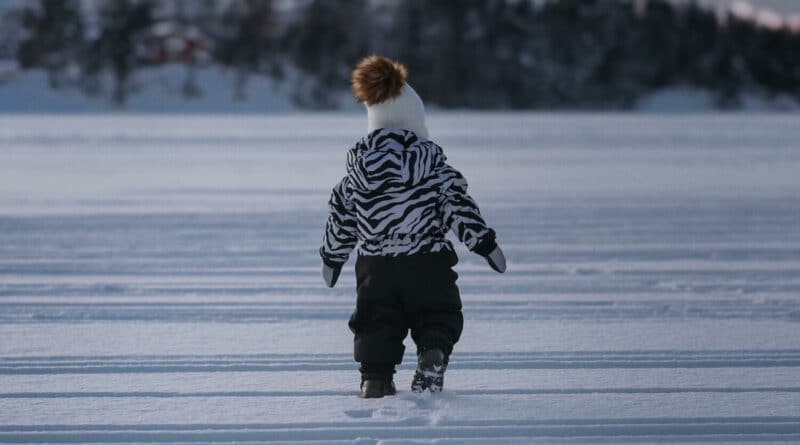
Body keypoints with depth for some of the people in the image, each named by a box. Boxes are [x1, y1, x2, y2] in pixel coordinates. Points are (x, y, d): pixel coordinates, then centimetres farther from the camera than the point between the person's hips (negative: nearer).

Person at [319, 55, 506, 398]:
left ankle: (376, 378, -2)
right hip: (427, 263, -2)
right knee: (438, 319, 9)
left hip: (375, 266, 2)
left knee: (377, 324, 13)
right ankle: (432, 357, -20)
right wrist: (484, 242, -2)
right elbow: (458, 202, -7)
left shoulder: (359, 161, 2)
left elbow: (342, 214, 9)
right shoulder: (429, 156, -6)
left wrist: (332, 256, 21)